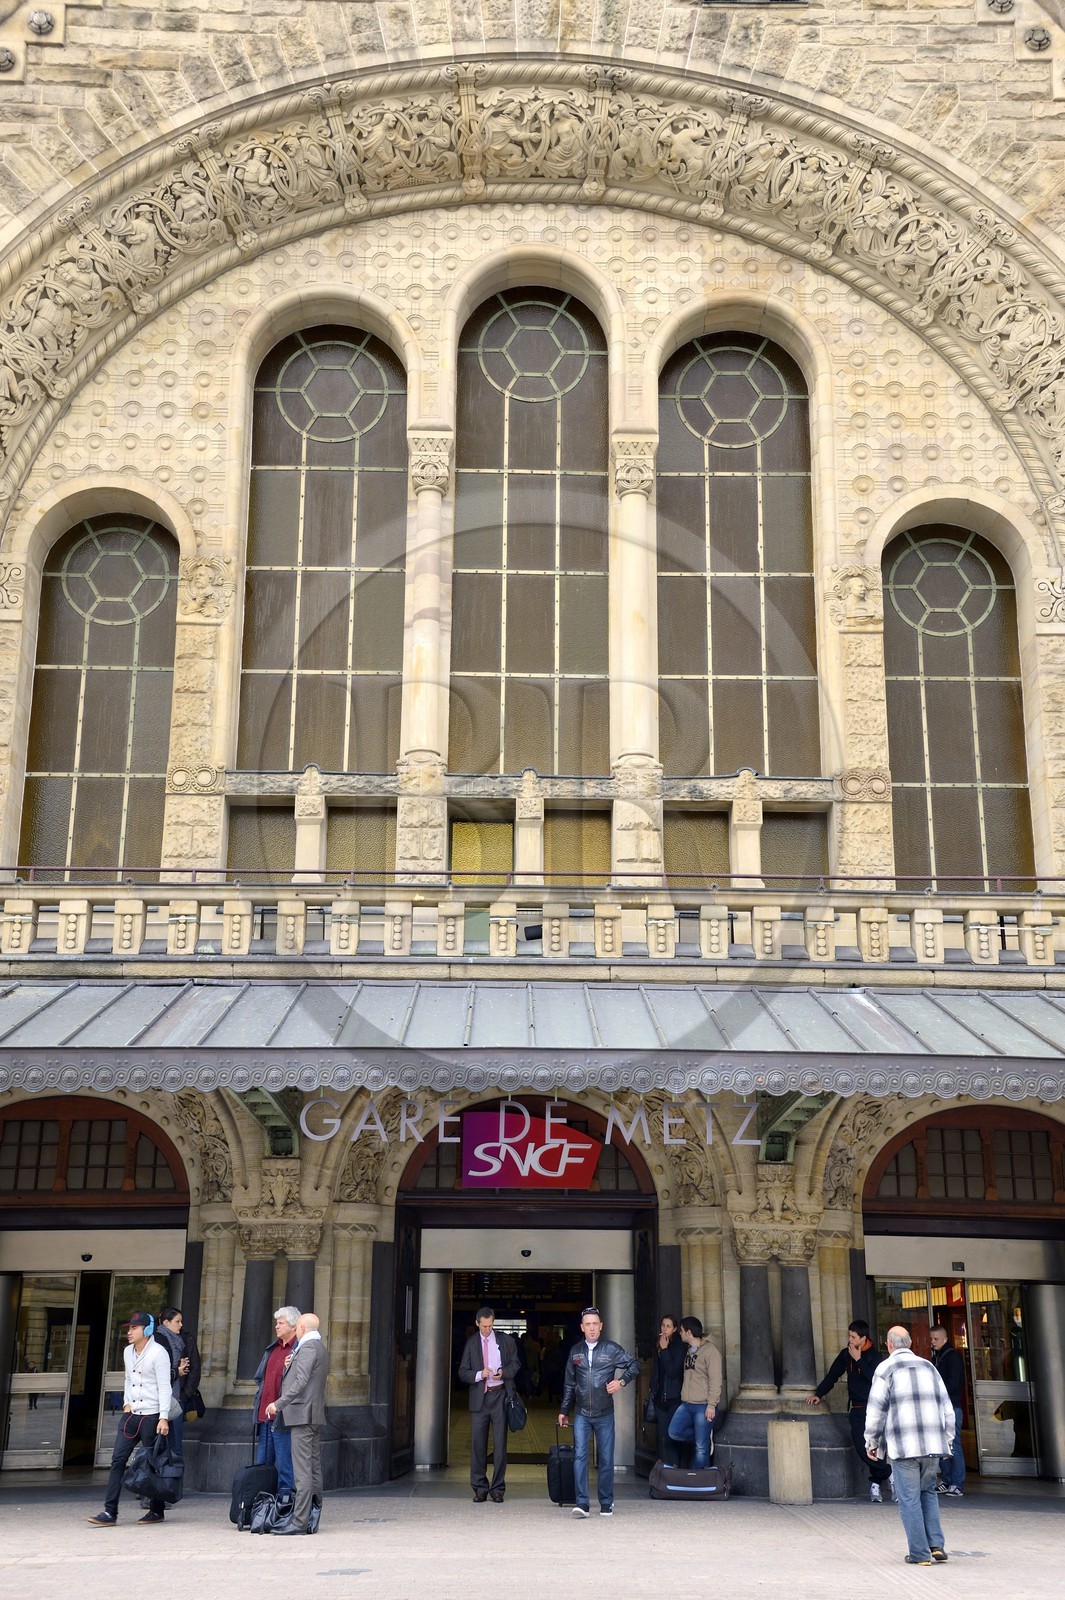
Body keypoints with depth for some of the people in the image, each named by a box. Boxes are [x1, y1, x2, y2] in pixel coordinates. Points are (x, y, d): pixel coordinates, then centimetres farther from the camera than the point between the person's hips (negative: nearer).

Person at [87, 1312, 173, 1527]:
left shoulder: (158, 1353, -11)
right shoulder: (128, 1352, 12)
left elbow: (165, 1387, -13)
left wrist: (164, 1418, -18)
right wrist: (126, 1403, 11)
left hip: (151, 1416, -7)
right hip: (131, 1414, 7)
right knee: (118, 1459, -3)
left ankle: (157, 1510, 15)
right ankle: (110, 1512, -4)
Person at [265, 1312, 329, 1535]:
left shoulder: (308, 1348, -11)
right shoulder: (321, 1348, 19)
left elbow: (301, 1382, -22)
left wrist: (279, 1403, -21)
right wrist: (289, 1366, 8)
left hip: (302, 1414, -10)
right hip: (315, 1416, 10)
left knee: (303, 1470, -10)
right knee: (314, 1468, 10)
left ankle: (299, 1522, -11)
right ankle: (311, 1520, 13)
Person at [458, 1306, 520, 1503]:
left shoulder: (505, 1340, 6)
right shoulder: (471, 1342, 6)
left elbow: (515, 1364, 12)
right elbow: (462, 1373, 5)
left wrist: (503, 1372, -9)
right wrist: (479, 1375, -13)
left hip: (500, 1396, -1)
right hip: (479, 1397, 1)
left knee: (500, 1443, 0)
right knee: (477, 1443, 0)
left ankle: (497, 1489, 7)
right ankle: (480, 1489, 9)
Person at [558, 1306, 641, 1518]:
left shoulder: (611, 1349, -1)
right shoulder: (575, 1351, 7)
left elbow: (634, 1365, 5)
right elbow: (569, 1384, 15)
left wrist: (622, 1381, -12)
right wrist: (564, 1410, 15)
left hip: (605, 1413, -1)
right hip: (581, 1414, 1)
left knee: (606, 1459, 5)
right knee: (579, 1456, -11)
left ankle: (606, 1503, 17)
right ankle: (582, 1503, -11)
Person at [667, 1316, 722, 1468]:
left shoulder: (710, 1350, -11)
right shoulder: (689, 1350, 16)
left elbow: (715, 1380, -15)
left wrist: (711, 1405, -18)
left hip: (703, 1405, -8)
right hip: (686, 1404, 8)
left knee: (701, 1447, -4)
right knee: (674, 1432, -3)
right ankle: (705, 1436, 15)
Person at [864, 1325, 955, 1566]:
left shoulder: (886, 1369, -1)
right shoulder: (928, 1367, 14)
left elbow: (875, 1409, -3)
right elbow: (947, 1408, 14)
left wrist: (871, 1442, 6)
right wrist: (947, 1440, 21)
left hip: (903, 1446, -5)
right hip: (932, 1444, 5)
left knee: (909, 1499, 3)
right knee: (927, 1492, 19)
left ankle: (919, 1554, 1)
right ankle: (936, 1545, 8)